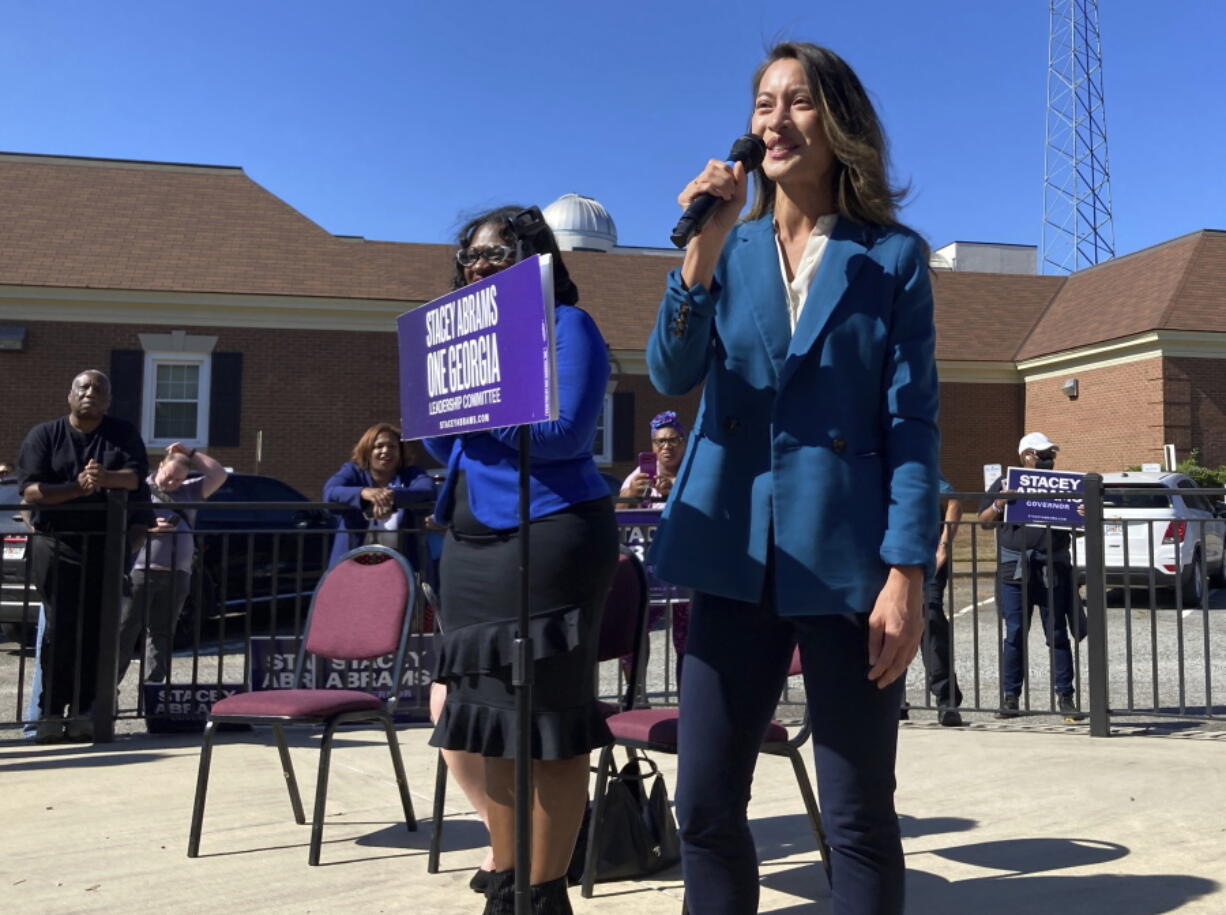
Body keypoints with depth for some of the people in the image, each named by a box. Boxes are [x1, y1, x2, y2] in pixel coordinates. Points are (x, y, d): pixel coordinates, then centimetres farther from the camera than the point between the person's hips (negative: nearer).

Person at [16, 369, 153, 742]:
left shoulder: (124, 434, 12)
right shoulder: (44, 435, 8)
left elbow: (136, 476, -3)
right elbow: (31, 490, -3)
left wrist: (107, 478, -24)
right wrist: (77, 488, -18)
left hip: (108, 545, 1)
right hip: (56, 545, -1)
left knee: (95, 630, 0)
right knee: (61, 629, -5)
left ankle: (82, 712, 7)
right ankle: (50, 712, 5)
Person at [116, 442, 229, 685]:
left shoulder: (188, 492, 21)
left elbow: (219, 475, 15)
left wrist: (190, 453, 11)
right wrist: (147, 528, -15)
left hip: (178, 576, 4)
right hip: (141, 571, -4)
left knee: (163, 635, 5)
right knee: (126, 632, -2)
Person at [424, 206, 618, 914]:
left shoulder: (566, 325, -1)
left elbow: (564, 433, -14)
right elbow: (440, 443, 15)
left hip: (547, 537, -8)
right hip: (470, 543, 8)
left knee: (546, 722, -4)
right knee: (489, 719, 10)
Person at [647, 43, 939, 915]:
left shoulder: (894, 256, 2)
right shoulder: (728, 249, 10)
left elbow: (913, 423, -3)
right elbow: (673, 375, -4)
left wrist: (907, 573, -10)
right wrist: (704, 250, -16)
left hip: (846, 557, -2)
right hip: (739, 554, 3)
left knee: (859, 817, 6)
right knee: (706, 806, 9)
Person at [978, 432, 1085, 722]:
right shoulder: (1005, 483, 9)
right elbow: (984, 521, 9)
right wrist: (999, 504, -11)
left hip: (1054, 567, 1)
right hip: (1015, 567, -1)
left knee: (1058, 634, 4)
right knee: (1015, 634, 2)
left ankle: (1065, 697, 10)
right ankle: (1011, 697, 10)